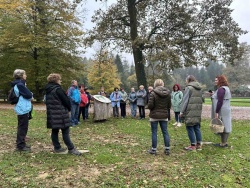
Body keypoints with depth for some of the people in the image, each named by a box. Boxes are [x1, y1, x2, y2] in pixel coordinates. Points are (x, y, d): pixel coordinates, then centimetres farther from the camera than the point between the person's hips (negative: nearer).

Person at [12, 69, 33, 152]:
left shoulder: (18, 84, 16)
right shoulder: (20, 84, -16)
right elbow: (29, 95, -19)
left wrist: (29, 95, 0)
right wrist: (31, 95, 1)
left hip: (22, 109, 10)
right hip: (23, 109, -10)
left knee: (22, 127, 17)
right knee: (23, 127, -4)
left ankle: (21, 143, 27)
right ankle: (20, 146, 3)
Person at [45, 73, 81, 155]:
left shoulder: (47, 90, 13)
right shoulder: (58, 89, -15)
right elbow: (66, 100, -13)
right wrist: (69, 108, 6)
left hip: (51, 114, 9)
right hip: (60, 114, -8)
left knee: (54, 131, 12)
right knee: (65, 131, -4)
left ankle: (57, 147, 20)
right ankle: (71, 148, 0)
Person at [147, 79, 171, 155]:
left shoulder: (153, 93, -14)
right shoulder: (168, 93, 1)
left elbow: (150, 105, -16)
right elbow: (169, 106, 5)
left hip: (154, 116, -4)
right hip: (164, 115, 4)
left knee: (154, 133, 5)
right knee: (165, 132, 11)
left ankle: (153, 149, 13)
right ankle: (167, 149, 16)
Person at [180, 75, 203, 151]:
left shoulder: (188, 88, -8)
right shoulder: (199, 89, 16)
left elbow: (185, 100, -12)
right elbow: (201, 100, 18)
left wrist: (182, 111, -10)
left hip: (190, 112, -8)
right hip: (198, 112, 8)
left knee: (190, 128, 0)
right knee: (197, 127, 13)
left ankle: (193, 145, 3)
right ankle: (199, 144, 19)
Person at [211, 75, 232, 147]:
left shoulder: (221, 89, -16)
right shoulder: (226, 88, 16)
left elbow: (220, 101, -22)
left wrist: (216, 112, -21)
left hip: (221, 111, -10)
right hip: (226, 110, 10)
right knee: (225, 126, 13)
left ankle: (223, 143, 4)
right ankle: (225, 142, 21)